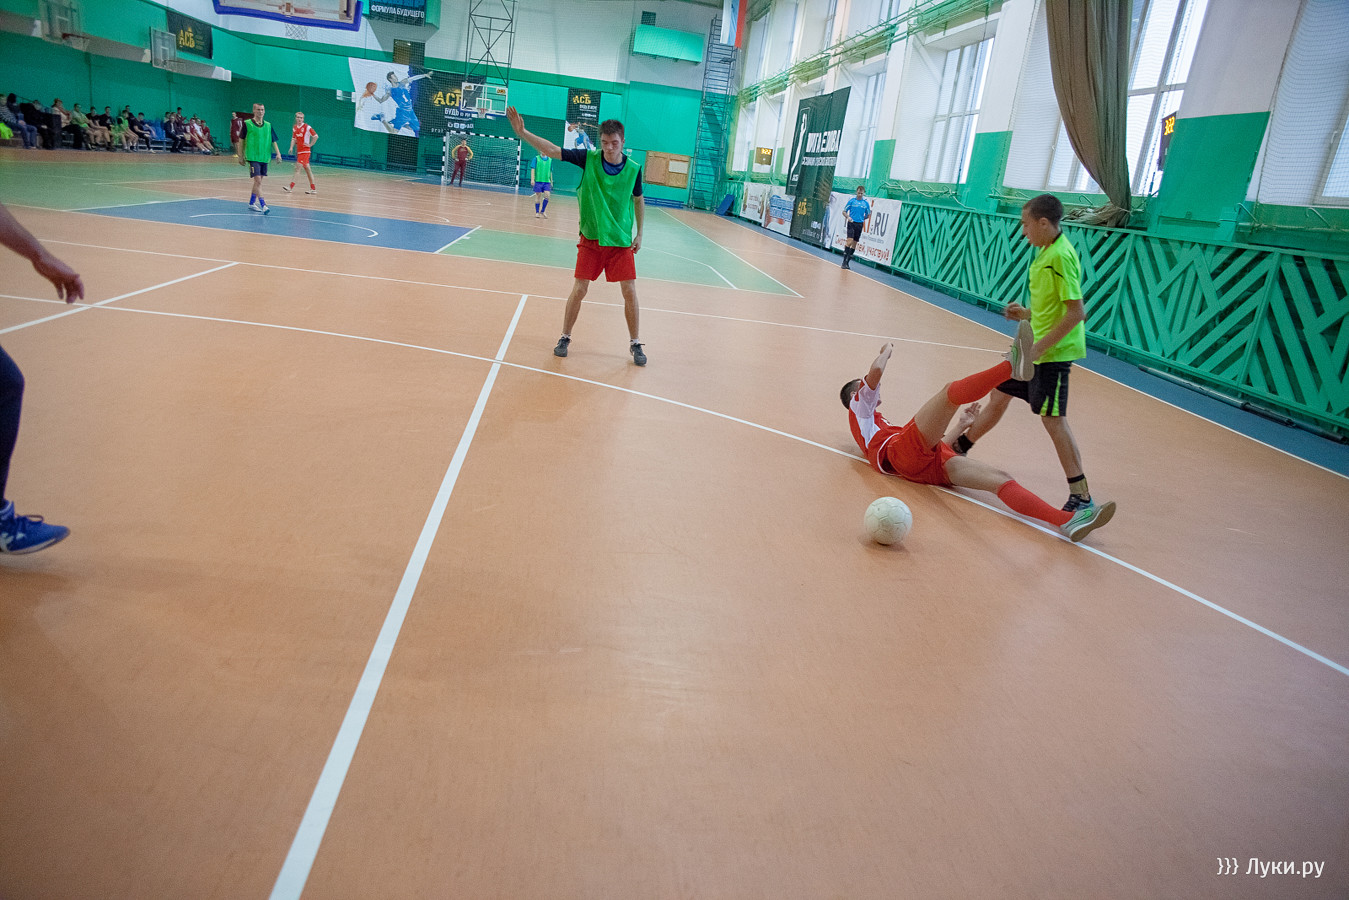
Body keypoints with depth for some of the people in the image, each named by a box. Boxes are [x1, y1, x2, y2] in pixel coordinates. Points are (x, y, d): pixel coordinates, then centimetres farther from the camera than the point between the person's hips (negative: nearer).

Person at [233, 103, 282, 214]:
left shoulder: (268, 125, 9)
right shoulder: (247, 124, -2)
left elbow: (274, 141, 11)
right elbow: (241, 140, 4)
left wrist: (278, 153, -4)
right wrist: (241, 157, 4)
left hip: (264, 157, 5)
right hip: (253, 157, -5)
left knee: (258, 180, 13)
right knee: (258, 180, -14)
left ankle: (252, 203, 27)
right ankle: (263, 205, -19)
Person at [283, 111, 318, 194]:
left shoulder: (307, 127, -9)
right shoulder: (295, 128, 10)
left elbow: (316, 136, -9)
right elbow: (293, 138, 18)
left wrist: (310, 144, -10)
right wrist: (291, 147, 5)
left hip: (305, 151, -7)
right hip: (298, 151, 7)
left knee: (297, 168, -13)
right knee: (307, 169, 10)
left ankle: (291, 187, -15)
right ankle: (313, 188, 14)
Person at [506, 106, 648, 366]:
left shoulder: (633, 169, -6)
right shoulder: (589, 159, -7)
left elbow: (638, 200, 10)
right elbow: (553, 151, -10)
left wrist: (639, 233, 8)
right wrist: (522, 132, -21)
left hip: (621, 241, 0)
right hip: (590, 238, 0)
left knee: (629, 292, -3)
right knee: (579, 289, -1)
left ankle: (635, 344, 13)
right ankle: (565, 337, 17)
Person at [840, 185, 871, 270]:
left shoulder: (866, 203, 7)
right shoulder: (851, 200, 1)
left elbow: (868, 215, 16)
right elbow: (844, 211, 3)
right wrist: (848, 217, -15)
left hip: (859, 224, 3)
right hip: (851, 223, -3)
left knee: (854, 244, 5)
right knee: (849, 241, -17)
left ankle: (847, 262, 14)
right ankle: (844, 262, -13)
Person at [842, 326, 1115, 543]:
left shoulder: (880, 425, 43)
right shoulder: (859, 407, 24)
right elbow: (875, 372, 3)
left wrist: (961, 425, 42)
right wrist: (886, 351, 22)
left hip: (929, 467, 7)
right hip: (903, 455, -7)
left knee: (999, 477, -15)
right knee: (951, 391, -20)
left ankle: (1067, 520, -32)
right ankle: (1013, 364, -44)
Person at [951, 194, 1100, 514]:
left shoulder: (1060, 256, -19)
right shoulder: (1046, 252, 10)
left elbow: (1077, 312, -23)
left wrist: (1041, 346, -23)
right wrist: (1027, 314, 9)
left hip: (1053, 352, -10)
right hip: (1036, 348, 10)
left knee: (1053, 418, -9)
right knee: (999, 395, 19)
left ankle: (1081, 496, -4)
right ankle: (958, 448, 36)